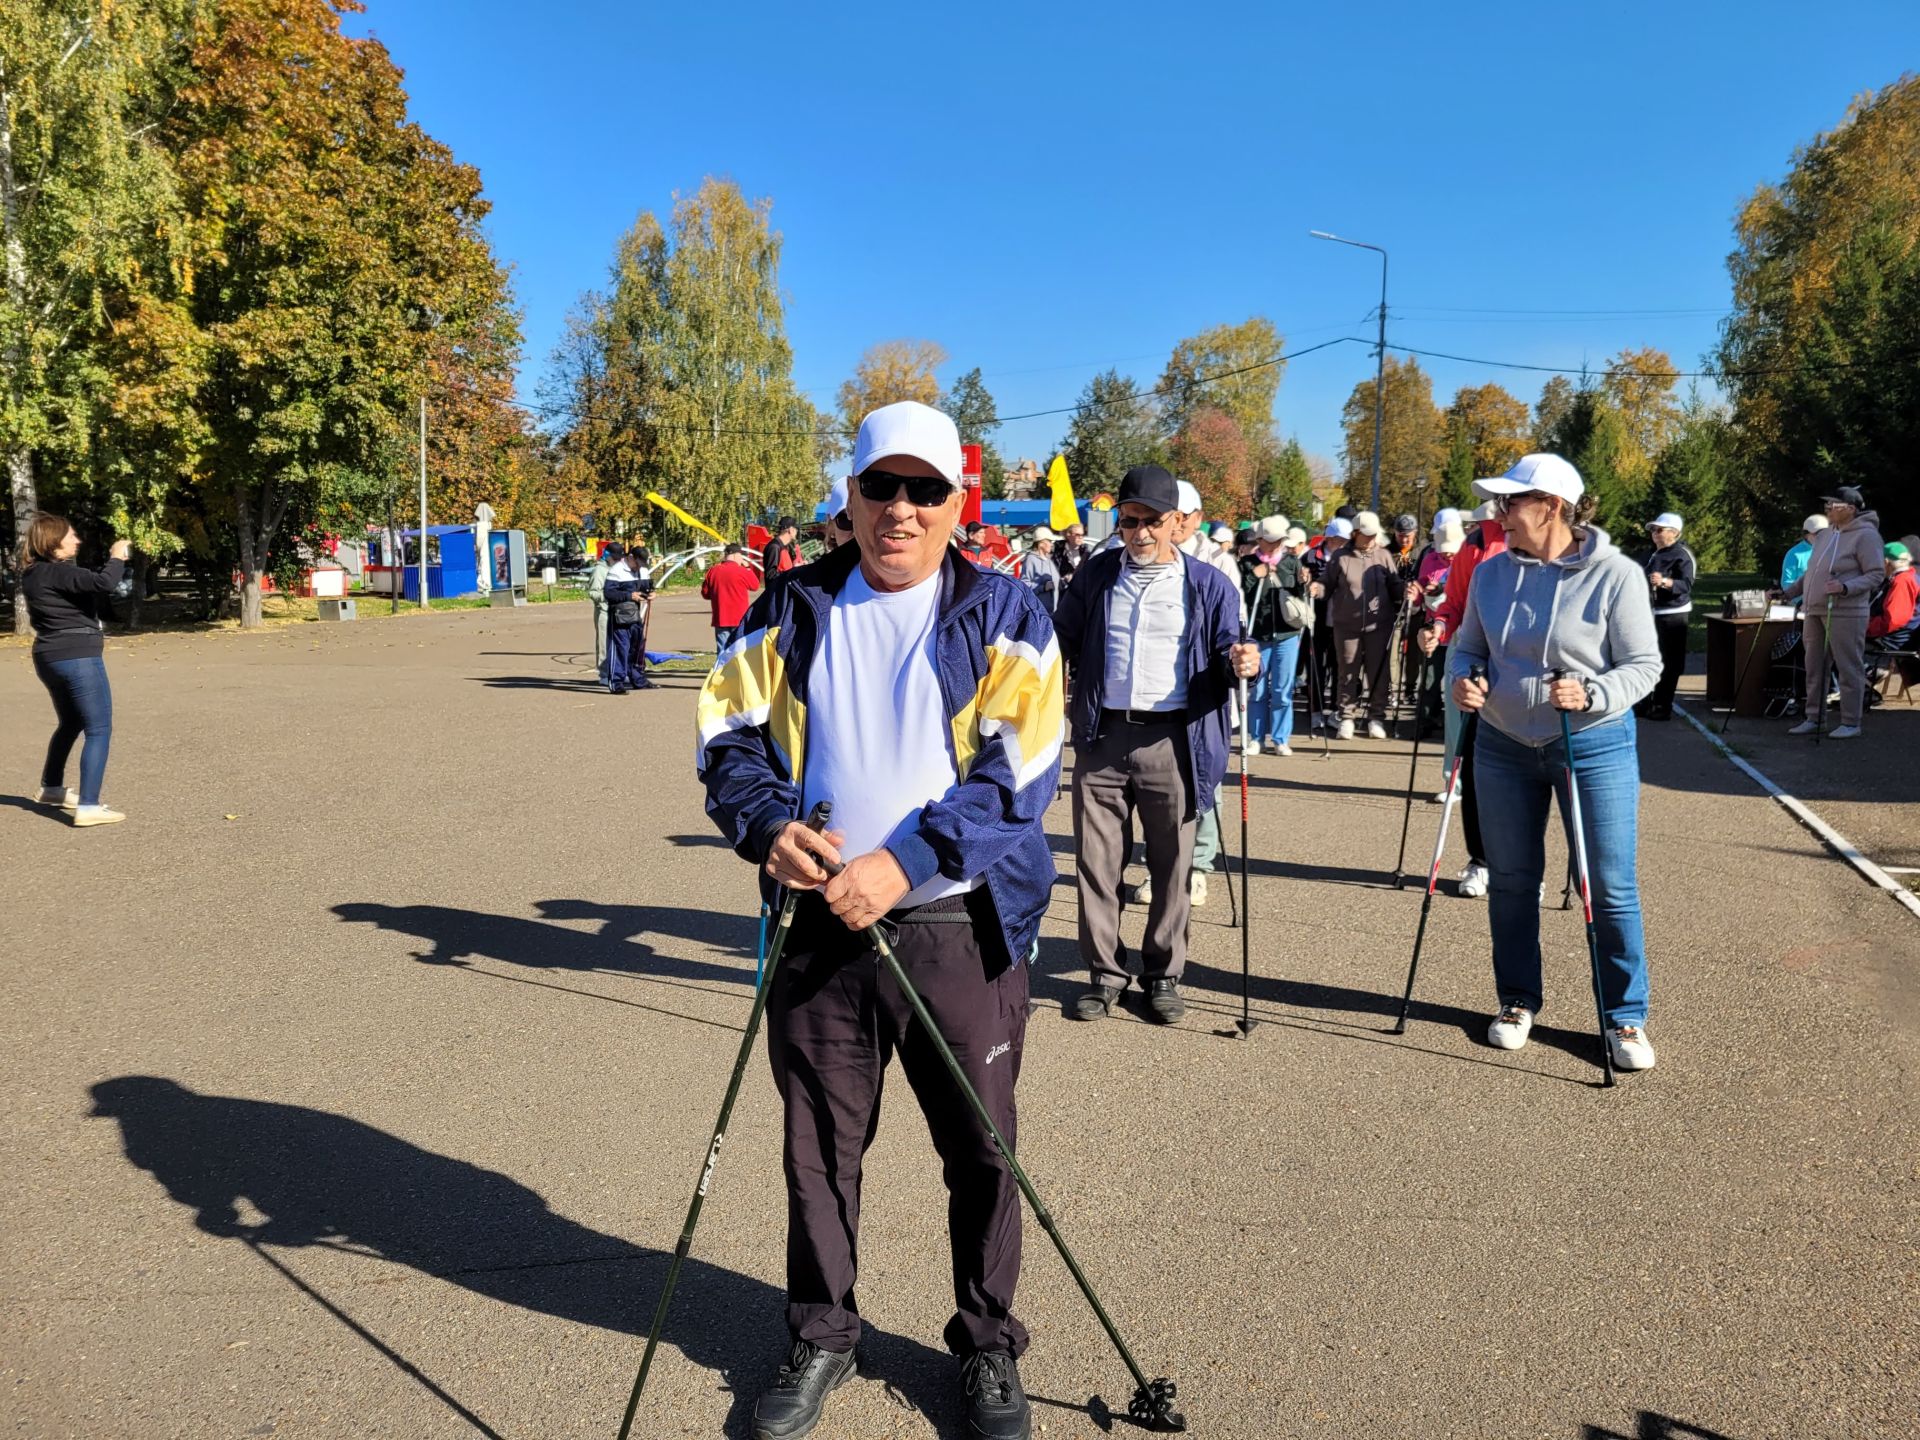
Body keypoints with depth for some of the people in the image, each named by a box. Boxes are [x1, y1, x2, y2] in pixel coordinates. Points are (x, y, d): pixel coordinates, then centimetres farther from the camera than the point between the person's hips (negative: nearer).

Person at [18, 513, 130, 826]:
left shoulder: (36, 574, 13)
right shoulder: (56, 572, -17)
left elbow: (90, 592, 17)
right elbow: (101, 583, -29)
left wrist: (114, 561, 8)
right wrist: (117, 558, -12)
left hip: (52, 659, 10)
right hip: (77, 658, -10)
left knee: (70, 724, 29)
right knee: (99, 730, -9)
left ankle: (50, 788, 44)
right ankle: (88, 807, -16)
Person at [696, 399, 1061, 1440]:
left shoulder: (1003, 615, -2)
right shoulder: (791, 612, 7)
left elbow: (1019, 769, -11)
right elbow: (729, 734, 4)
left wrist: (904, 861, -23)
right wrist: (768, 825, -17)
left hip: (961, 930, -2)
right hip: (820, 924, 2)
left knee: (981, 1151, 10)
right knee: (818, 1146, 14)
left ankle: (988, 1348, 33)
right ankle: (819, 1339, 36)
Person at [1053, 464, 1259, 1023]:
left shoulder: (1207, 584, 4)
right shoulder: (1095, 575, 10)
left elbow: (1224, 655, 4)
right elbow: (1064, 641, 14)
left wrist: (1240, 662, -19)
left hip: (1173, 742, -1)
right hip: (1101, 737, 2)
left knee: (1171, 865, 6)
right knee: (1097, 860, 4)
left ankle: (1163, 975, 22)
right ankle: (1105, 973, 18)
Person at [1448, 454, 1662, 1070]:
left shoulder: (1616, 575, -11)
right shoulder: (1491, 572, 2)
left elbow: (1644, 664, -8)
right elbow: (1465, 645, 12)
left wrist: (1592, 694, -26)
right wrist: (1461, 678, -10)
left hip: (1595, 746, -4)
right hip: (1503, 747, 4)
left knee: (1610, 888, 1)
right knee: (1511, 880, 12)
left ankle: (1625, 1016, 17)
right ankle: (1518, 1001, 30)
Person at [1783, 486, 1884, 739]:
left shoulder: (1865, 535, -7)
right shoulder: (1824, 536, 16)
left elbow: (1877, 575, -12)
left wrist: (1845, 587, -25)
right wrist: (1787, 593, 15)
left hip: (1845, 614, -8)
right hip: (1815, 612, 8)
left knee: (1849, 668, -2)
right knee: (1815, 668, 10)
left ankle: (1851, 723, 4)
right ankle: (1813, 719, 18)